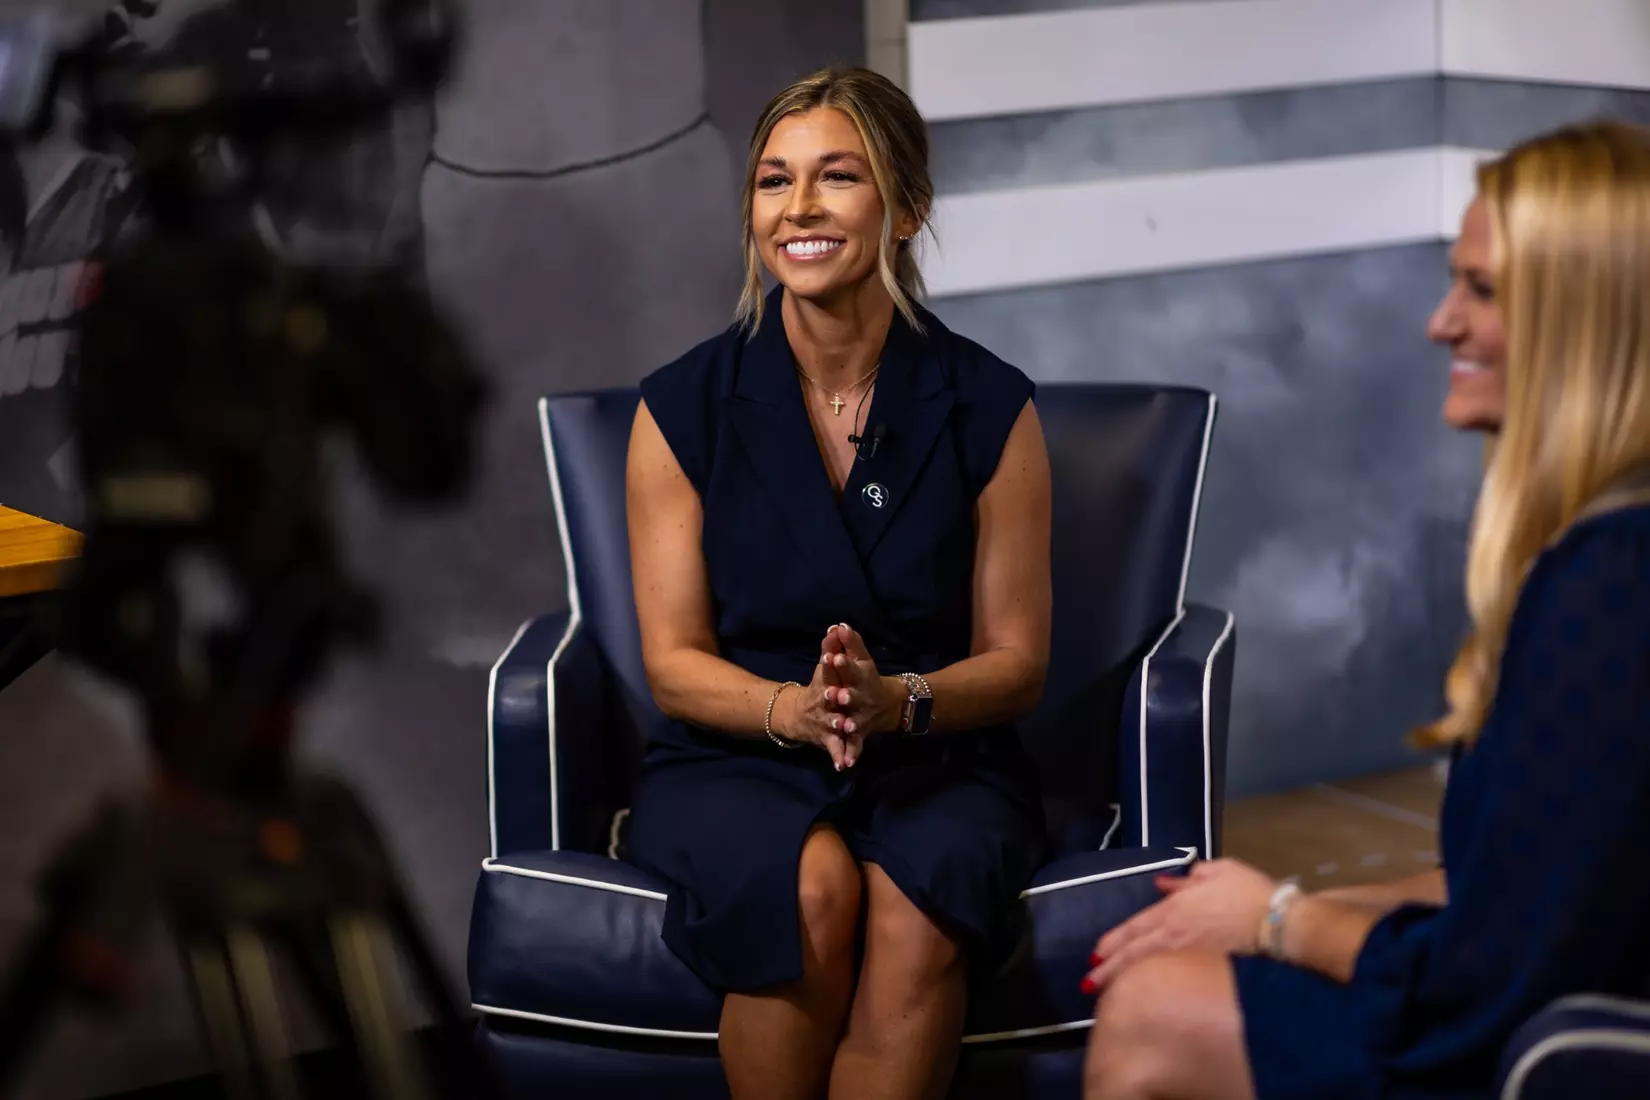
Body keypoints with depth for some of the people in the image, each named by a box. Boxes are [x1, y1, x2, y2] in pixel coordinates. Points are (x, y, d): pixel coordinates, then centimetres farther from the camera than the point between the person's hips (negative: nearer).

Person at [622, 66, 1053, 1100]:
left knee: (917, 908, -34)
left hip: (939, 758, 0)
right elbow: (675, 662, 1)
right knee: (812, 888, -34)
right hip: (735, 762, 0)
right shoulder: (685, 408, 0)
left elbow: (1017, 662, 3)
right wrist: (794, 708, -19)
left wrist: (894, 700, -18)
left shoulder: (989, 408, -1)